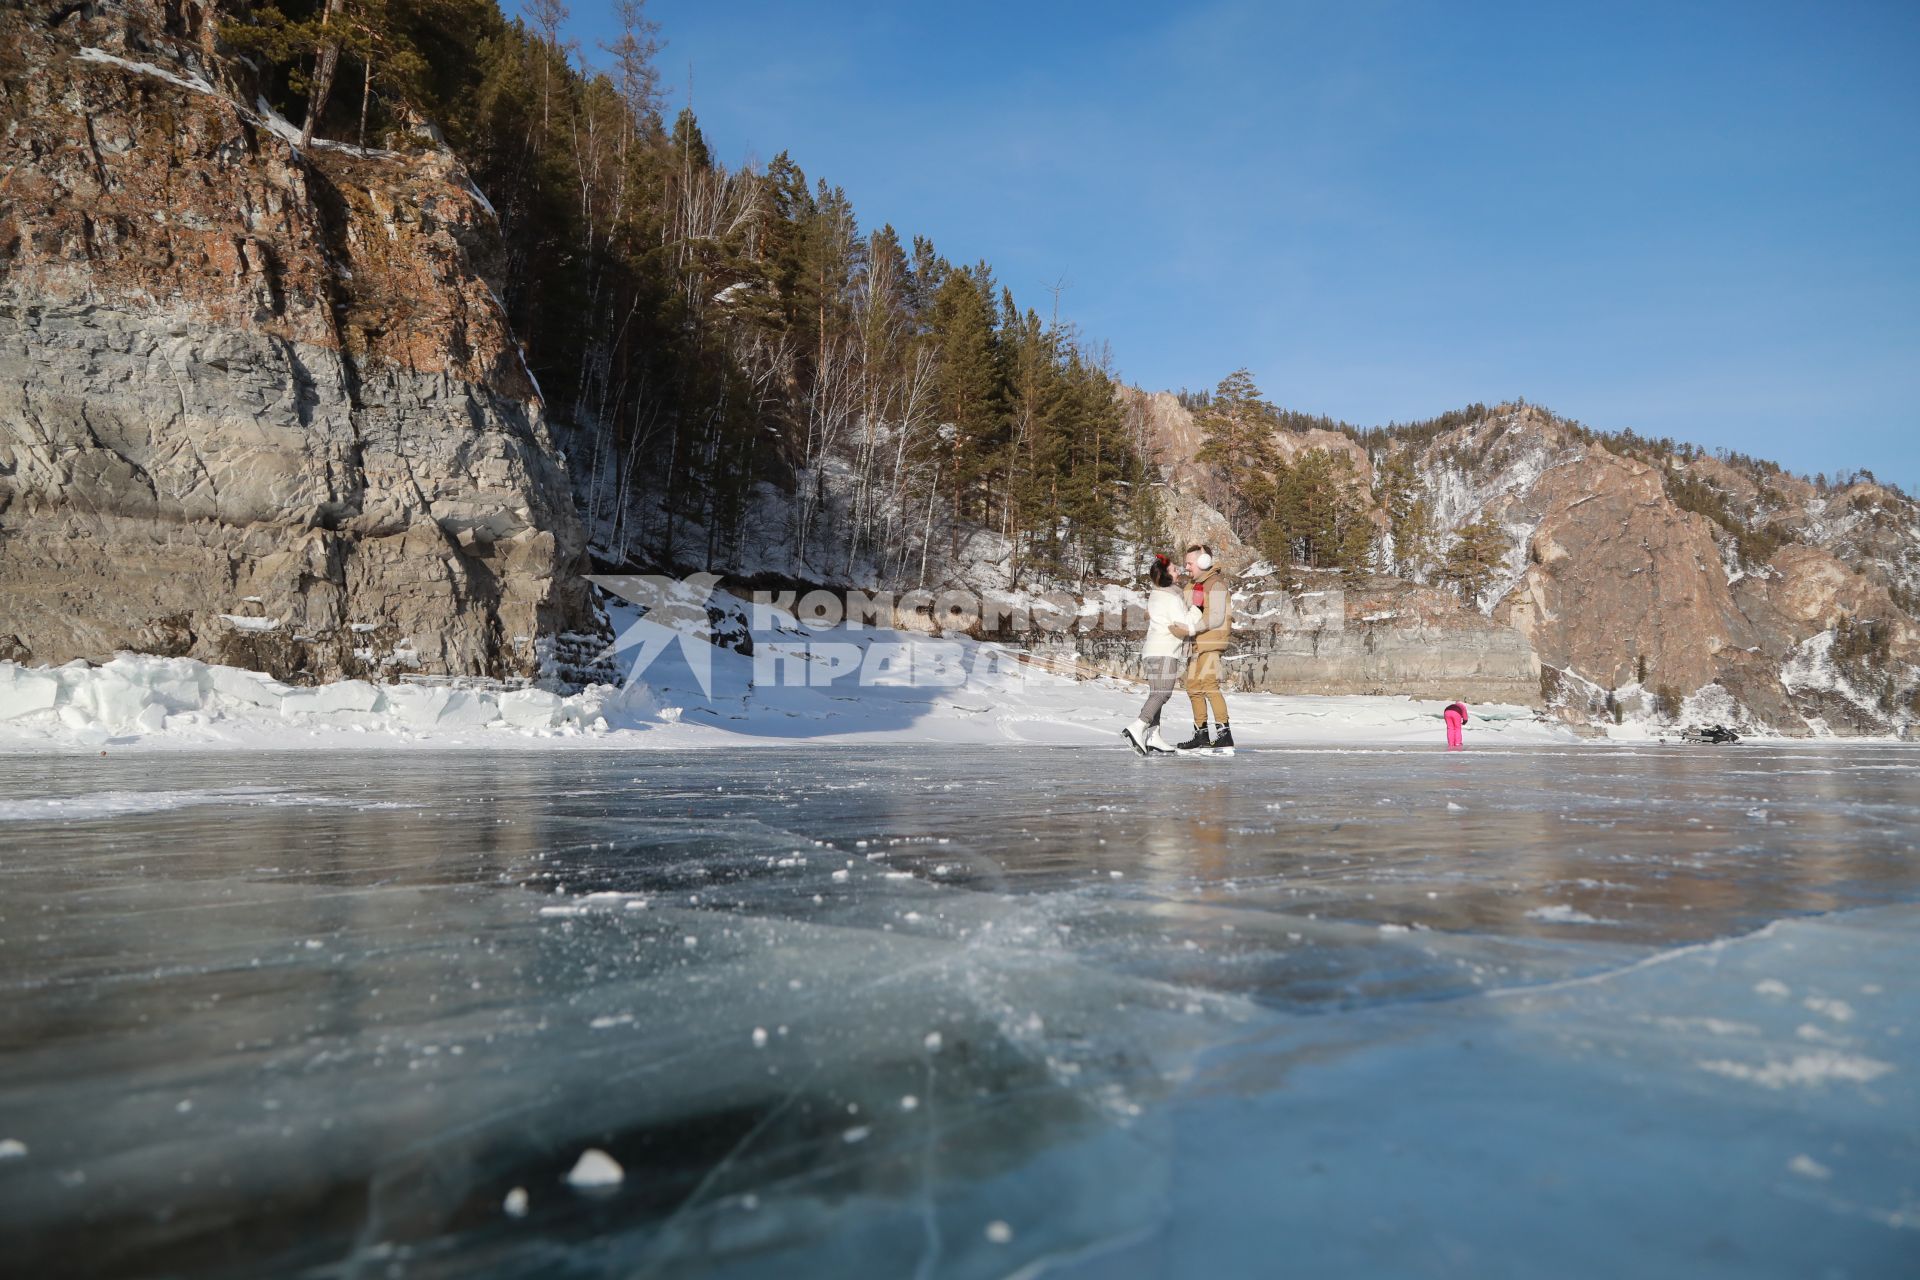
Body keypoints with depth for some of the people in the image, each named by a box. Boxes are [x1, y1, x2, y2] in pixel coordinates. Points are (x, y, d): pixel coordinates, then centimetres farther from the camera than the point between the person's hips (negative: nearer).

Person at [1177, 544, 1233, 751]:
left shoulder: (1215, 584, -10)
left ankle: (1224, 732, -16)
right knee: (1193, 687, 10)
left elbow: (1216, 618, -17)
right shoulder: (1192, 584, 17)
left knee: (1209, 685, -16)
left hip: (1210, 642, -9)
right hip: (1196, 643, 9)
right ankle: (1201, 733, 16)